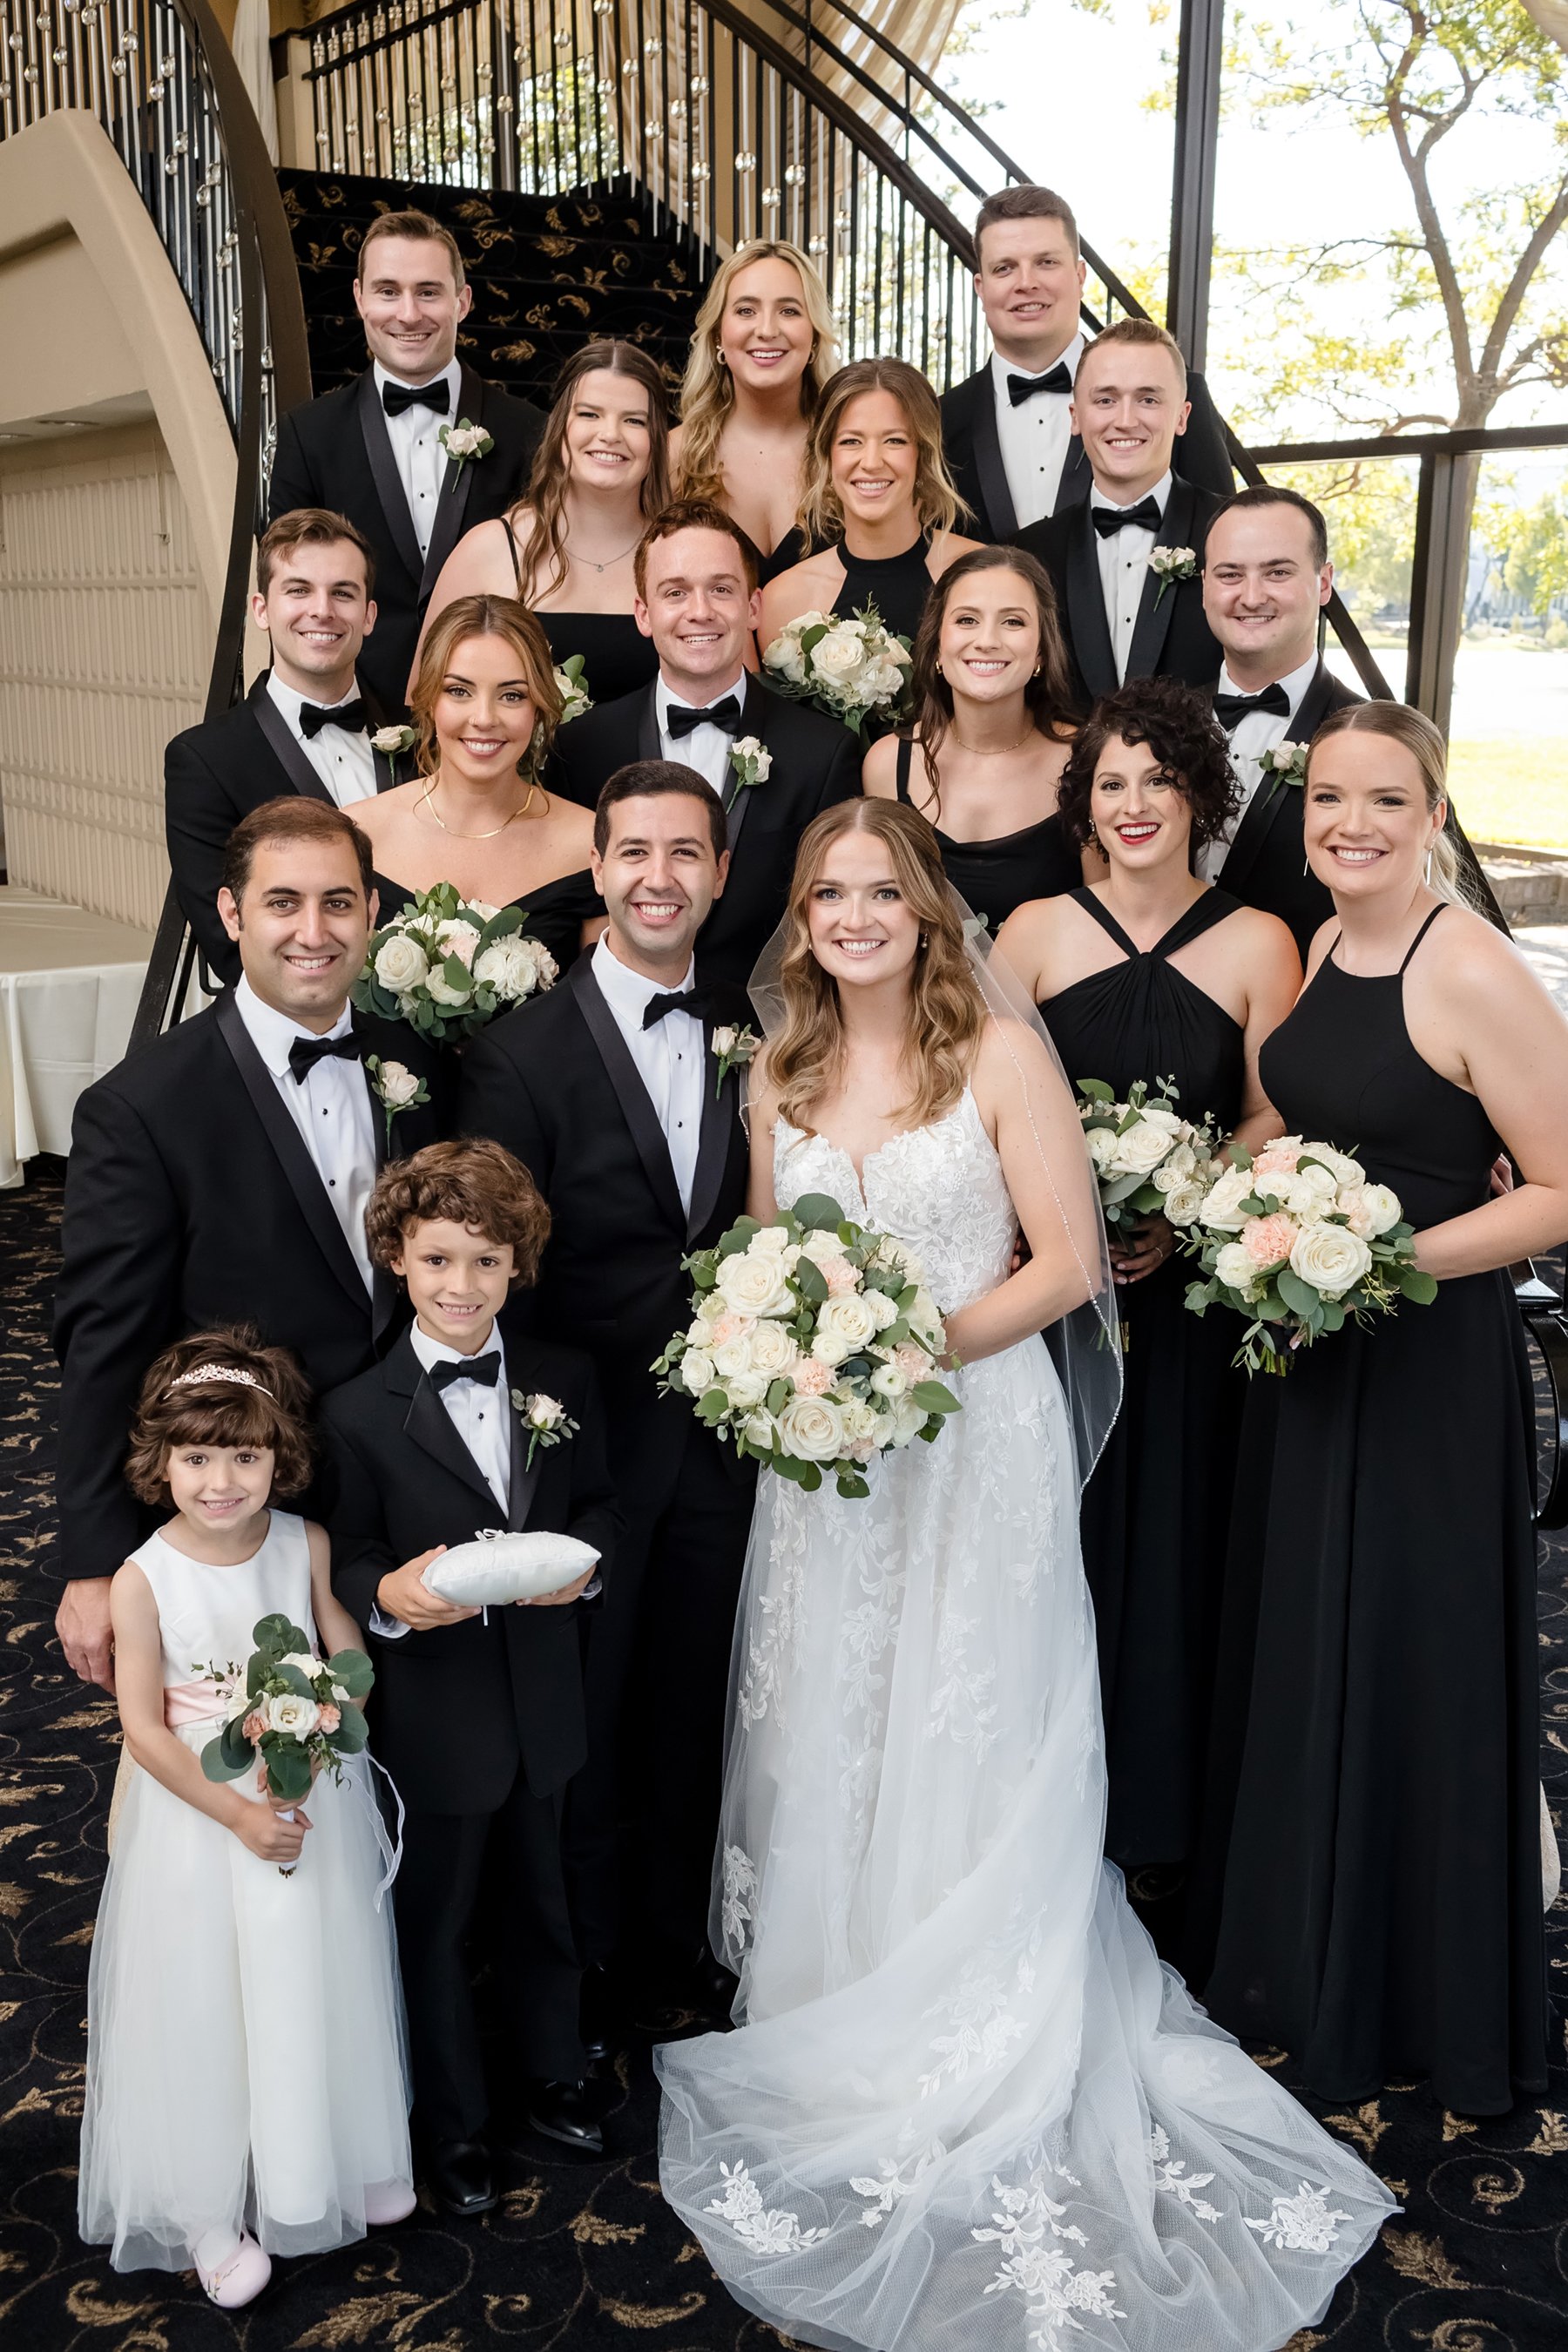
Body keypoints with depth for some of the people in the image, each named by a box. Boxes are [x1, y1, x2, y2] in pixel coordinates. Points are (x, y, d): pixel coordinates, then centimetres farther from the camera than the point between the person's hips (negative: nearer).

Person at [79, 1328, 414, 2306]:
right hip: (201, 1812, -2)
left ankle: (347, 2154, 42)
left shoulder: (307, 1546, -10)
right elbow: (145, 1729, -13)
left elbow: (354, 1667, -3)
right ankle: (212, 2207, 29)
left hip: (317, 1798, 2)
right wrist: (239, 1814, -19)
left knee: (321, 1989, 17)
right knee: (208, 2004, 9)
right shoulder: (145, 1580, -16)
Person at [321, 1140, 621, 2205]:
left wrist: (583, 1560, -17)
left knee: (546, 1900, 24)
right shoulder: (359, 1412, -14)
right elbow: (346, 1562, -9)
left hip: (545, 1702, 3)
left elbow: (600, 1505, 4)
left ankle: (555, 2074, 48)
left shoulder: (564, 1379, -5)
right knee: (436, 1923, 16)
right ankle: (455, 2125, 39)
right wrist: (388, 1596, -30)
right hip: (435, 1711, -3)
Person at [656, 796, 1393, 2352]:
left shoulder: (1001, 1050, -8)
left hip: (977, 1444, -5)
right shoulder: (780, 1072, 8)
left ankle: (986, 2109, 21)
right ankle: (837, 2071, 29)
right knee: (826, 1758, 11)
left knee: (967, 1753, 3)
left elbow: (1064, 1263, -10)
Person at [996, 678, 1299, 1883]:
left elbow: (1270, 1120, 1)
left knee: (1171, 1542, 7)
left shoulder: (1256, 944, -1)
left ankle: (1156, 1823, 26)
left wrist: (1185, 1212, -12)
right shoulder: (1035, 931, 2)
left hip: (1192, 1296, 0)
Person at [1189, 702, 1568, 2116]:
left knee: (1413, 1670, 7)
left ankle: (1425, 2008, 30)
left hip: (1431, 1366, -7)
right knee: (1299, 1654, 18)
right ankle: (1300, 1959, 40)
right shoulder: (1319, 951, 5)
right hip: (1310, 1357, 8)